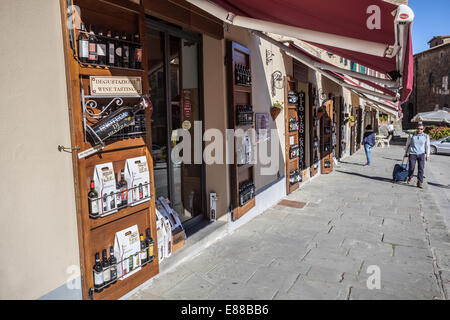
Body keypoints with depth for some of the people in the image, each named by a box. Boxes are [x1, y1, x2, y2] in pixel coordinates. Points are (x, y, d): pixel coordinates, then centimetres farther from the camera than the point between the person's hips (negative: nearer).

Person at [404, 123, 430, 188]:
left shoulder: (426, 136, 2)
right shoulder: (411, 136, -1)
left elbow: (427, 146, 8)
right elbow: (407, 144, 9)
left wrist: (427, 155, 6)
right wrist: (406, 153, 14)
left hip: (421, 154, 1)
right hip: (412, 154, -1)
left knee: (421, 168, -3)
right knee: (411, 168, 1)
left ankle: (419, 182, 4)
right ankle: (409, 178, 30)